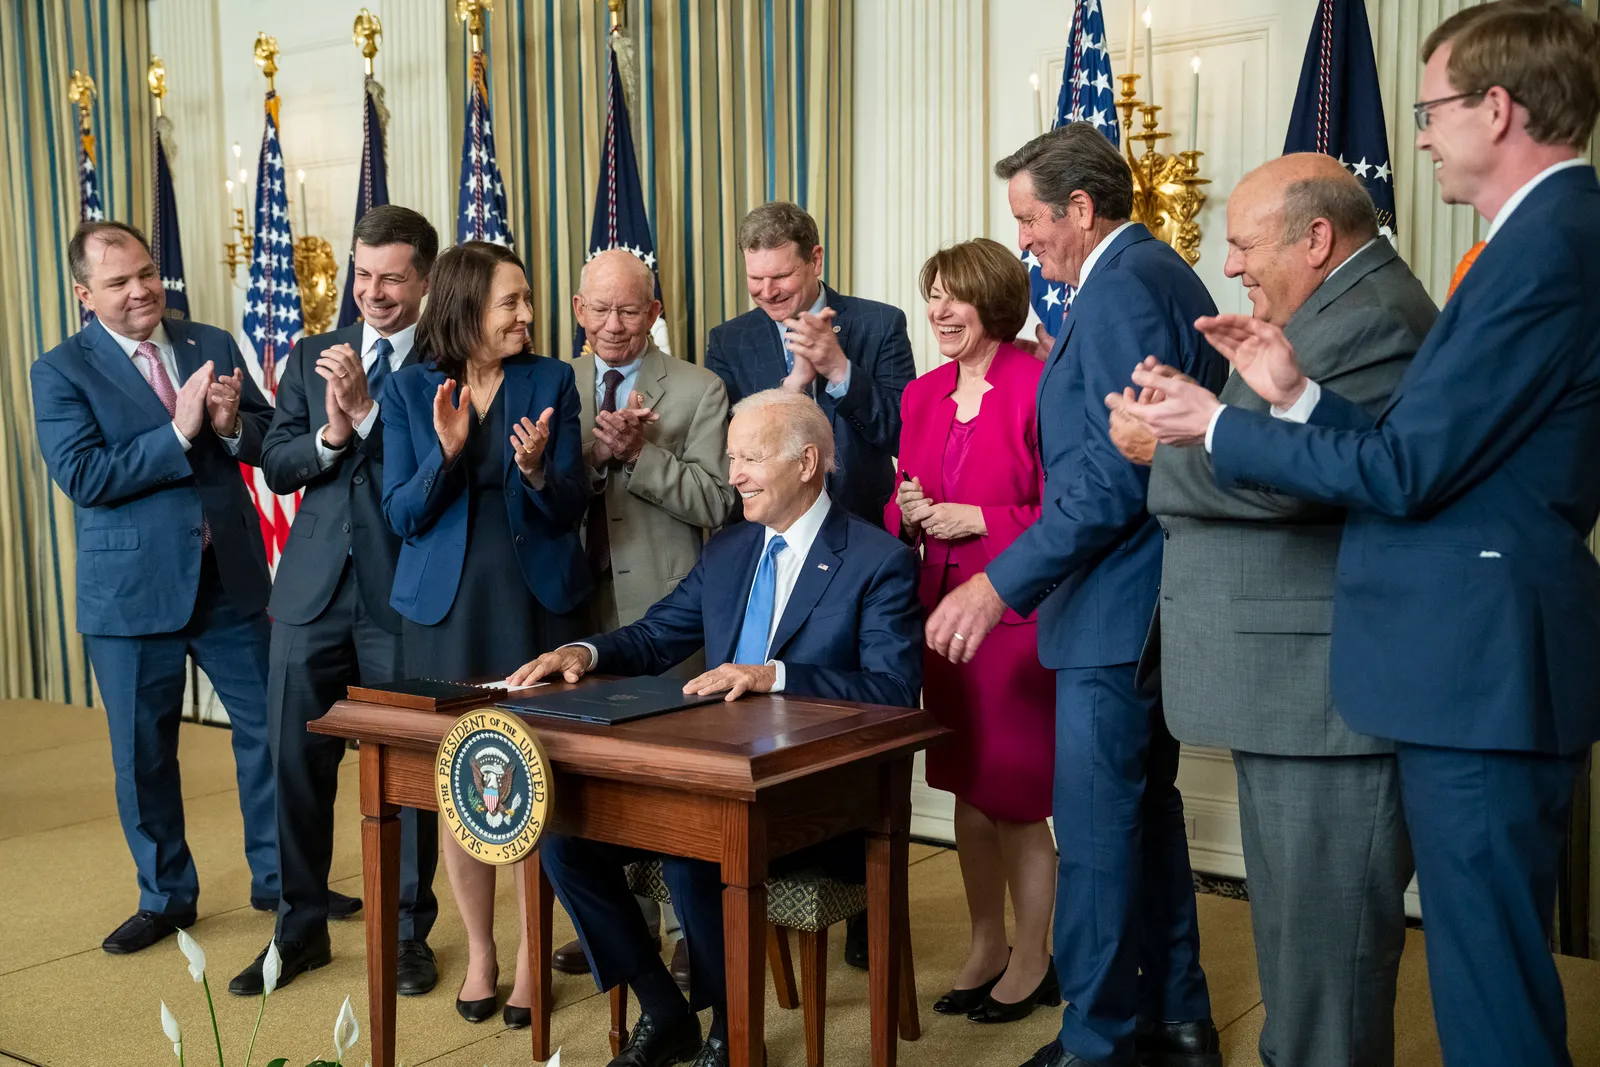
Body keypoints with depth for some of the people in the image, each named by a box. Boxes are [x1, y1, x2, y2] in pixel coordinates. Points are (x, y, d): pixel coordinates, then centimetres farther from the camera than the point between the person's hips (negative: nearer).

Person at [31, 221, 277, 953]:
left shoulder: (214, 346, 5)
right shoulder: (61, 371, -4)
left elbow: (269, 443, 5)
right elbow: (81, 476, -16)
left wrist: (231, 425, -17)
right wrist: (179, 432, -22)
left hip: (230, 580, 2)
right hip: (131, 591, -2)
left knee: (268, 729, 8)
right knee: (144, 754, 10)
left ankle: (277, 878, 26)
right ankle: (165, 897, 28)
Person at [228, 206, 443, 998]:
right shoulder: (313, 357, 11)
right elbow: (275, 464, 5)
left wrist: (367, 410, -19)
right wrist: (331, 435, -13)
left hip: (402, 596, -4)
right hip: (314, 588, 4)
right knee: (296, 761, 10)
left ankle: (409, 933, 23)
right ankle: (300, 928, 26)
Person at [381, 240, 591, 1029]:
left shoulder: (550, 381, 0)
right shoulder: (410, 389, 1)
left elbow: (571, 507, -3)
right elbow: (401, 514, -3)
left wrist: (537, 467, -24)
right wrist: (447, 452, -19)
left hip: (536, 602, 0)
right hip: (445, 606, 1)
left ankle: (532, 951, 17)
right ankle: (478, 951, 22)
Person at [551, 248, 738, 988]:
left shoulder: (698, 391, -2)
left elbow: (715, 502, -11)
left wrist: (637, 454, -18)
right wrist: (593, 450, -17)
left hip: (662, 608, -4)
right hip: (580, 602, 4)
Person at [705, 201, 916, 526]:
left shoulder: (881, 325, -1)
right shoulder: (726, 342, 3)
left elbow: (908, 437, -6)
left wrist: (840, 370, -18)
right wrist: (794, 382, -17)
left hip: (864, 528, -1)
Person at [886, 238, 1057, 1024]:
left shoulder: (1039, 387, -12)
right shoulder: (922, 395, 10)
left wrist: (978, 519, -17)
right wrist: (908, 511, -4)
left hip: (1016, 617, -6)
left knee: (1017, 796, 4)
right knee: (966, 791, 15)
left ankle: (1032, 959, 23)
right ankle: (985, 947, 31)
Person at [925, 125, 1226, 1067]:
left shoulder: (1122, 284, -16)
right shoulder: (1163, 272, 15)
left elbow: (1117, 472, -24)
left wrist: (1002, 583, -23)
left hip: (1115, 606, -11)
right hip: (1149, 607, 11)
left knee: (1095, 831, -2)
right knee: (1148, 807, 19)